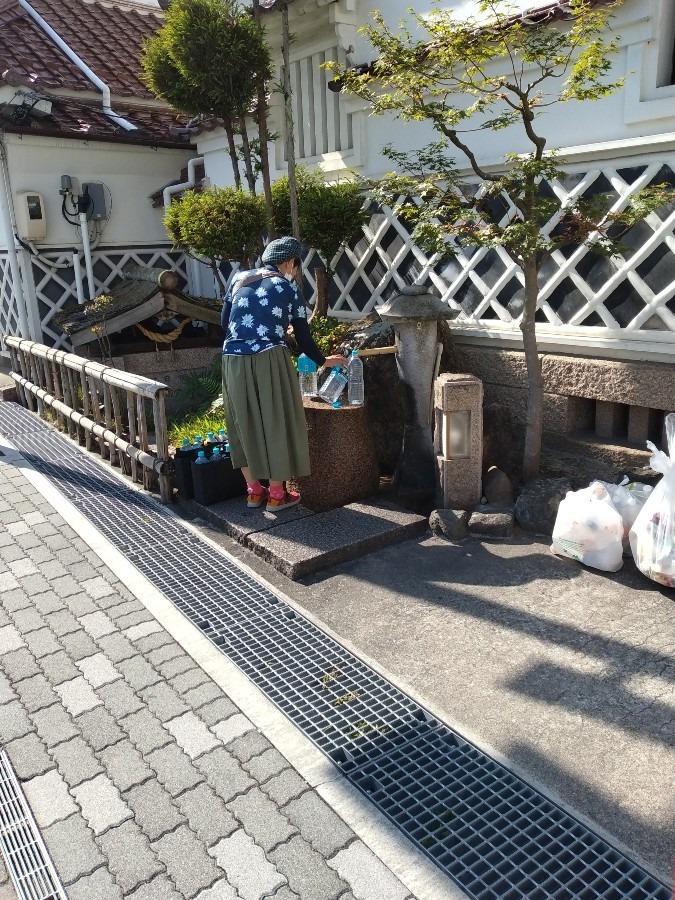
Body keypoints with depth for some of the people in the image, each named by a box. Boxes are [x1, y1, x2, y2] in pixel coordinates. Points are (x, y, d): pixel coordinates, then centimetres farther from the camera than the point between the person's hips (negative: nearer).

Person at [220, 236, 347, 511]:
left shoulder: (239, 279, 15)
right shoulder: (288, 288, 5)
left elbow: (224, 323, 14)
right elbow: (303, 338, 7)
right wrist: (323, 361, 23)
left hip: (233, 361, 4)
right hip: (269, 361, -4)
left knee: (244, 423, 14)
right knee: (275, 423, 6)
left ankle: (253, 491, 23)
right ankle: (277, 494, 14)